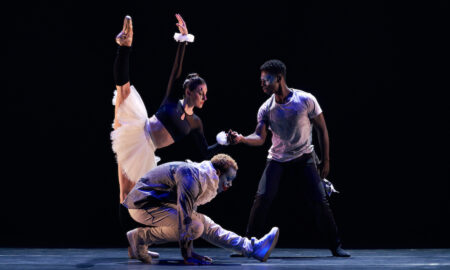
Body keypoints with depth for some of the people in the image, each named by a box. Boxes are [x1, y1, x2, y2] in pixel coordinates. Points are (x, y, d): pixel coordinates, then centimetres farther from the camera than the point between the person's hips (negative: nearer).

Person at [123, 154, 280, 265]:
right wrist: (186, 256, -28)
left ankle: (253, 248, 8)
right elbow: (184, 216, -28)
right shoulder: (193, 177, -22)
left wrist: (190, 251, 17)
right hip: (142, 205, -10)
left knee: (205, 224, 7)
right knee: (195, 227, -24)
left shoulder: (206, 181, 11)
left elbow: (189, 213, 19)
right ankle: (140, 237, -16)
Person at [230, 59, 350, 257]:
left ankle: (336, 246, 5)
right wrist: (242, 139, -35)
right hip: (277, 160, 2)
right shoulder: (266, 109, -5)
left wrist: (325, 161, -4)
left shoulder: (306, 100, -12)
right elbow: (260, 138, -14)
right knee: (261, 199, -13)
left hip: (304, 159, -2)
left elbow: (321, 129, -4)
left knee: (319, 202, -8)